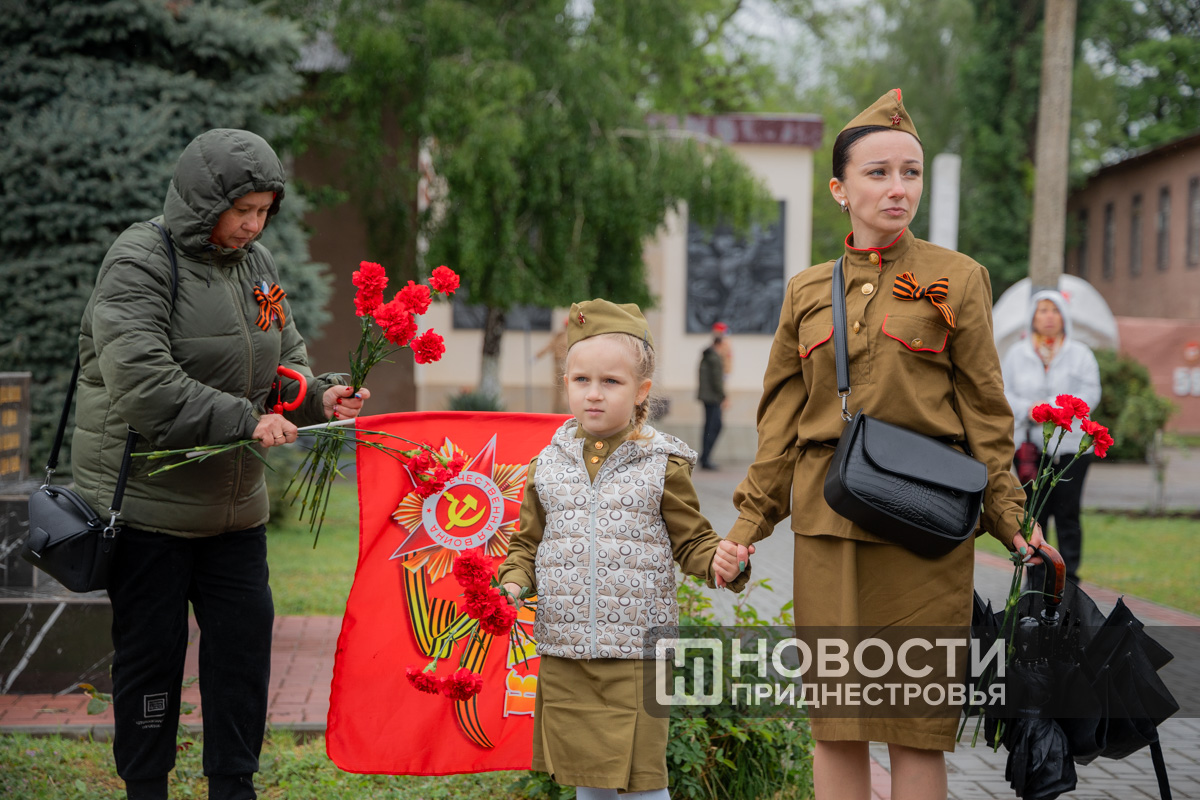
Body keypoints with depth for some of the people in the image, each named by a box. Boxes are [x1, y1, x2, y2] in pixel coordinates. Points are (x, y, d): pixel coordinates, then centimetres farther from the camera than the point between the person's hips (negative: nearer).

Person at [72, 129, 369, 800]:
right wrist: (244, 419, -28)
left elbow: (284, 362, 16)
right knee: (152, 649, 3)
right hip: (148, 499, -6)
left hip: (235, 503, 6)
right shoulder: (140, 262, -14)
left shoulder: (258, 265, 8)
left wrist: (318, 396, -7)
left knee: (246, 635, 9)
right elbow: (141, 380, -25)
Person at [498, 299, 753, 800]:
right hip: (563, 649, 3)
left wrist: (720, 564, -18)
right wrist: (513, 583, -4)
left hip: (636, 649, -3)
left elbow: (691, 541, 2)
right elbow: (528, 542, 15)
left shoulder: (661, 466, -1)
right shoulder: (548, 465, 7)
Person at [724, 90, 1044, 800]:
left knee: (917, 726, 0)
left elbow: (984, 411, 3)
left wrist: (1011, 521, -4)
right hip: (828, 525, 3)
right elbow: (782, 418, 14)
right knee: (835, 721, 6)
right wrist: (750, 522, 8)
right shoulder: (807, 290, 11)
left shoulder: (958, 279, 3)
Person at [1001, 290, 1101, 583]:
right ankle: (1034, 576, 10)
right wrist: (1028, 408, -14)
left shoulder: (1080, 354, 7)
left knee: (1067, 513, -3)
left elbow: (1090, 394, -3)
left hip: (1070, 446, -1)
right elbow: (1005, 393, 5)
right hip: (1030, 444, 1)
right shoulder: (1017, 354, 11)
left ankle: (1069, 577, 5)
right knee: (1033, 513, 1)